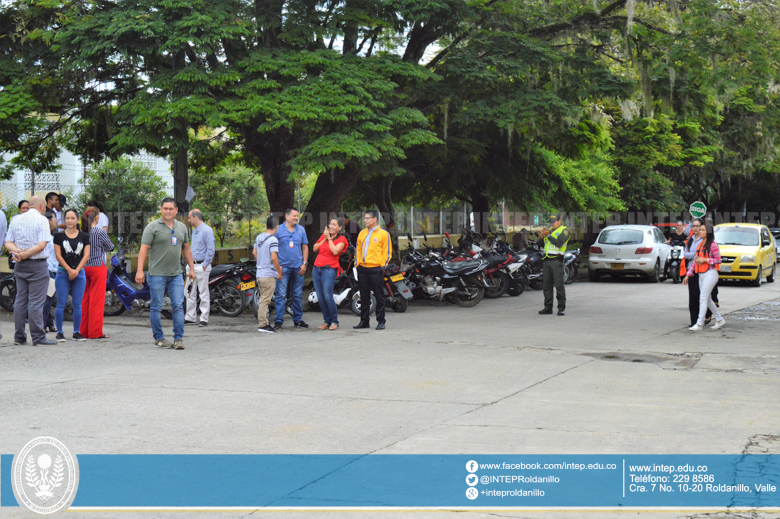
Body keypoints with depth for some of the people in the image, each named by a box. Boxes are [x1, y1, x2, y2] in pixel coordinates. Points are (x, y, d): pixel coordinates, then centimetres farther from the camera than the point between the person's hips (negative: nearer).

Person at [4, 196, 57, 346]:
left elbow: (8, 243, 5)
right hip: (37, 265, -6)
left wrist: (17, 252, -11)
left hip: (20, 266, 6)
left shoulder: (16, 219, 12)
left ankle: (19, 337, 11)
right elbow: (41, 245, -16)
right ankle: (38, 338, -6)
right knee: (36, 302, -6)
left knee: (20, 301, 9)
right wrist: (26, 254, -12)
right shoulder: (41, 220, -6)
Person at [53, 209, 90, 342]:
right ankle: (59, 333, 2)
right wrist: (69, 270, -10)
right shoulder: (59, 236, 4)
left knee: (77, 305, 3)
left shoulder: (84, 237, 8)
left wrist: (77, 270, -8)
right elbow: (58, 255, -1)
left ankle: (77, 332, 10)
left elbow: (86, 255, 3)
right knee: (61, 304, -4)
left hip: (79, 273, 1)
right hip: (63, 272, -1)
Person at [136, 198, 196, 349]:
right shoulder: (153, 227, -4)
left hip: (176, 274, 4)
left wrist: (191, 268, 17)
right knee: (156, 307, 2)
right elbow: (144, 249, -8)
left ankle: (179, 338, 2)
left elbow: (186, 249, 20)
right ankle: (159, 338, 11)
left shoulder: (182, 227, 12)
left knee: (178, 306, -1)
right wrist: (140, 271, -16)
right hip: (157, 274, -4)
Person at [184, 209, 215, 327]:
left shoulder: (207, 230, -11)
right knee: (189, 292, 9)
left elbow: (210, 250, -15)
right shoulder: (194, 230, 17)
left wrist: (204, 266, -15)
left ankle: (204, 319, 1)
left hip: (202, 266, -9)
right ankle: (190, 317, 15)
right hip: (192, 265, 9)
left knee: (204, 294, -3)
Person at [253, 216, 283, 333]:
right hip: (269, 275, -8)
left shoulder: (258, 237, 9)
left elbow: (254, 252, 20)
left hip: (259, 274, 8)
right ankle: (262, 325, -3)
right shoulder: (273, 240, -16)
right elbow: (274, 258, -22)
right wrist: (279, 272, -13)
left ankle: (264, 322, 21)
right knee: (265, 300, -5)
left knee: (263, 299, 16)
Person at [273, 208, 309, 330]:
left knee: (298, 295, 9)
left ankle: (298, 320, 18)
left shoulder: (301, 230, 11)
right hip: (283, 267, -4)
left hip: (298, 267, 4)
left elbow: (305, 248, 15)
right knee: (281, 295, -8)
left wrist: (304, 264, 5)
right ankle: (278, 321, -4)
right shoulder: (279, 230, 0)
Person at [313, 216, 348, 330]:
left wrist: (329, 238, -6)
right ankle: (327, 321, 14)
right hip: (317, 268, 6)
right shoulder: (323, 236, 18)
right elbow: (315, 248, 9)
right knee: (320, 297, 4)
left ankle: (334, 322, -3)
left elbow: (335, 251, -14)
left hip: (329, 269, -6)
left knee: (328, 296, -15)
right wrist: (324, 239, 0)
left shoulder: (341, 239, 2)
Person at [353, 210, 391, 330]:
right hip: (362, 268, 5)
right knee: (364, 296, 10)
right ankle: (364, 321, 17)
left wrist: (383, 265, -8)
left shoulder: (383, 234, -1)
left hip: (375, 269, -5)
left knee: (379, 296, -1)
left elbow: (387, 251, -2)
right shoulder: (362, 233, 15)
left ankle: (381, 321, 5)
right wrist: (357, 263, 11)